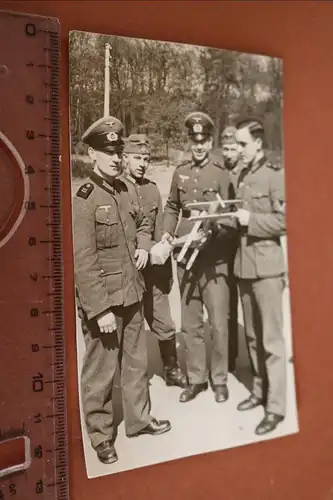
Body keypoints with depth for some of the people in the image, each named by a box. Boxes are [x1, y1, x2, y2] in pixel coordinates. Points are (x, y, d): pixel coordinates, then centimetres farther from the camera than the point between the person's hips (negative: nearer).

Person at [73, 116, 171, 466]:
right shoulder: (83, 200, -16)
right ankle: (101, 435, 28)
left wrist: (143, 246, 4)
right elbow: (83, 262, -19)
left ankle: (138, 418, 39)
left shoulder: (127, 191, 6)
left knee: (136, 361, 20)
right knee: (100, 371, 8)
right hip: (103, 302, -7)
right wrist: (100, 310, -20)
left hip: (132, 295, 7)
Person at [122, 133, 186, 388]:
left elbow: (160, 232, 11)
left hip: (152, 271, 4)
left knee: (165, 325, 12)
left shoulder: (152, 189, 7)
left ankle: (172, 370, 34)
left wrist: (166, 271, 11)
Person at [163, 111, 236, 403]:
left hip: (214, 260, -3)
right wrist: (167, 233, 2)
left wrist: (209, 233, -21)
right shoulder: (180, 173, 8)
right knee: (190, 324, 12)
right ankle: (196, 379, 27)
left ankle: (219, 380, 22)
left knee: (218, 323, 2)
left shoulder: (221, 175, -3)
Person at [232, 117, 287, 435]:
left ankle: (276, 406, 11)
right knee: (252, 336, 16)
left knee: (271, 339, 0)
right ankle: (260, 391, 31)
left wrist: (251, 219, -16)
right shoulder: (242, 176, 14)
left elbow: (284, 219, -16)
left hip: (267, 266, -8)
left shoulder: (275, 175, -9)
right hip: (244, 264, 8)